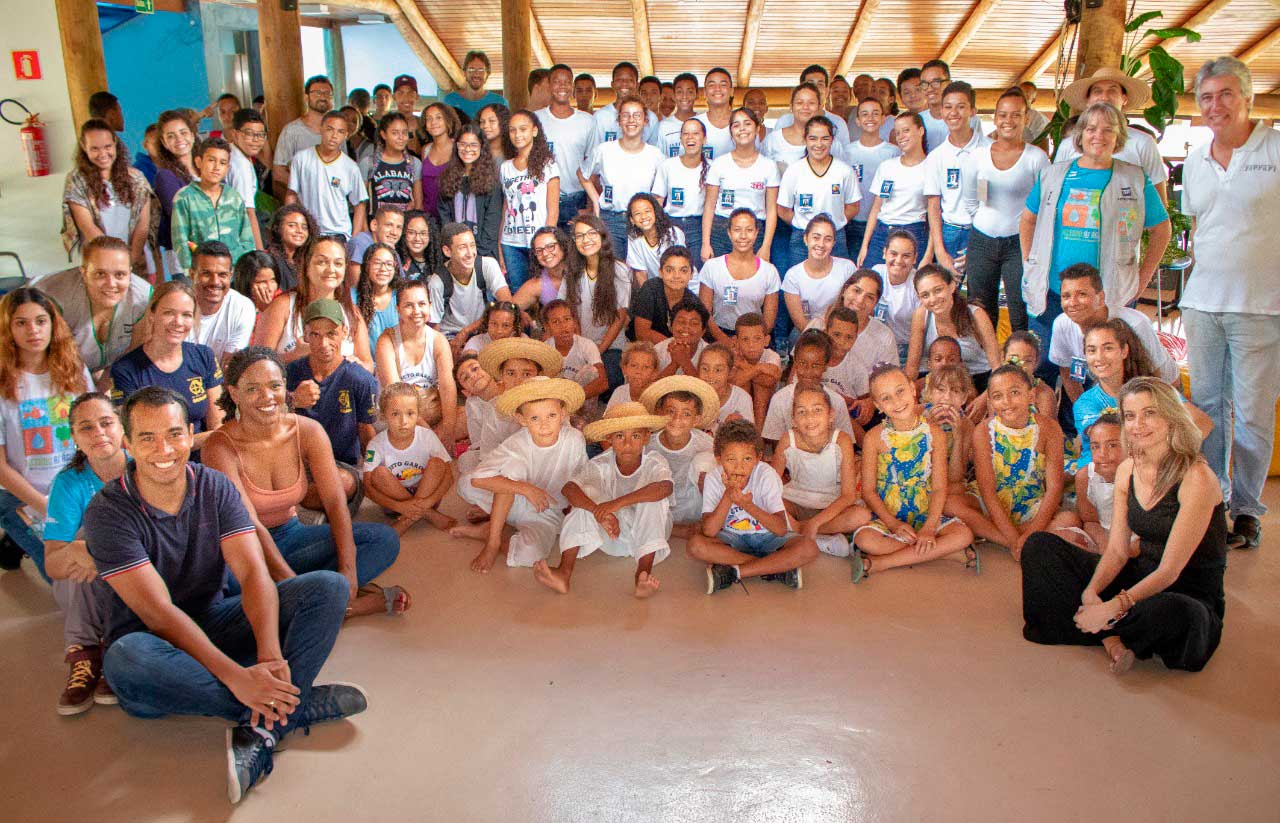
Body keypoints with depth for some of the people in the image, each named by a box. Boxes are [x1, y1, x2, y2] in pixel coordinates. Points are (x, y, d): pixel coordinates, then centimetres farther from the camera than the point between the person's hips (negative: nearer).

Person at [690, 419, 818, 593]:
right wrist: (728, 494, -33)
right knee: (696, 545, -29)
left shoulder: (766, 475, -18)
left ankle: (731, 573, -25)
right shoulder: (714, 478, -15)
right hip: (732, 538, 1)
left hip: (768, 536, -1)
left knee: (809, 548, -30)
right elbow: (709, 531, -23)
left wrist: (748, 505, -39)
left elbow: (781, 529, -25)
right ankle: (777, 568, -23)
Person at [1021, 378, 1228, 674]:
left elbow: (1169, 571, -21)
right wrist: (1091, 591, -19)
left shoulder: (1196, 477, -19)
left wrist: (1112, 608, -29)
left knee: (1175, 612, -43)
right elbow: (1116, 551, 0)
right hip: (1140, 577, 6)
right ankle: (1110, 637, -16)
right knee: (1040, 546, -4)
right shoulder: (1127, 471, 2)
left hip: (1191, 595, -6)